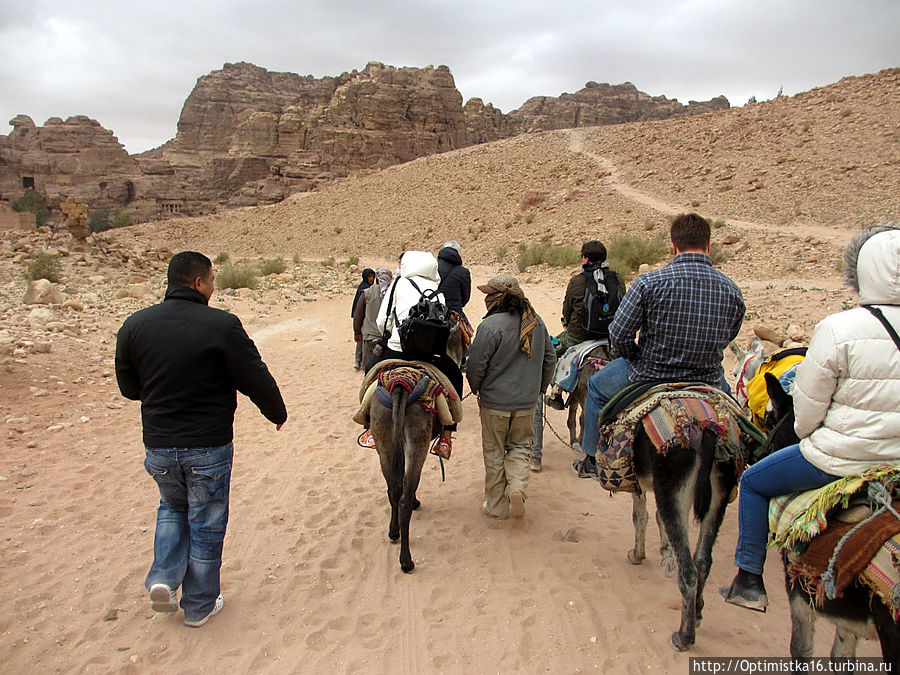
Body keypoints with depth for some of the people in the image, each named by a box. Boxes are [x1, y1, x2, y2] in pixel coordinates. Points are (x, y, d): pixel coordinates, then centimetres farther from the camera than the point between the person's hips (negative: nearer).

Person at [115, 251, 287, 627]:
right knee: (206, 524, 13)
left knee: (172, 507, 30)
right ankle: (199, 606, 26)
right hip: (208, 445, -4)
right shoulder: (222, 325, -17)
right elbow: (256, 379, -12)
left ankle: (164, 578, 15)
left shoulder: (135, 325, -3)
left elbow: (128, 386, 7)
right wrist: (277, 413, 6)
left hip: (158, 444, 4)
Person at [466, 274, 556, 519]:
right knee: (520, 448, 19)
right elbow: (550, 359, 10)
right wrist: (538, 388, 21)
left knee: (494, 453, 11)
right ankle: (517, 488, -3)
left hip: (494, 402, -4)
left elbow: (476, 365, -15)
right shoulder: (537, 322, 2)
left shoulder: (490, 326, -19)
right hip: (527, 402, 5)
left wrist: (476, 388, 5)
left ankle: (496, 505, 21)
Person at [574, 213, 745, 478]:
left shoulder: (648, 282, -18)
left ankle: (593, 459, 34)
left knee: (597, 385, 26)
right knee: (725, 389, 41)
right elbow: (727, 338, 8)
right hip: (707, 382, 4)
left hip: (649, 378, -3)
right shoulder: (732, 291, -6)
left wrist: (637, 358, 4)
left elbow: (618, 335, -16)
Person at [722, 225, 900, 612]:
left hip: (840, 457, -6)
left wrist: (807, 434, 7)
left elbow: (807, 412, -14)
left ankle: (749, 581, 21)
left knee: (753, 483, 15)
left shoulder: (838, 329, -21)